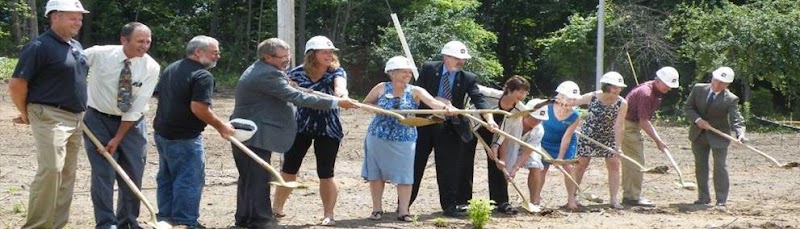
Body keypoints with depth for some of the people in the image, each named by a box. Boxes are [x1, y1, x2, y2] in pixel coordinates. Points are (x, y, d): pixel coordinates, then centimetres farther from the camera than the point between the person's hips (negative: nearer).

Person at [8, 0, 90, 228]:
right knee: (51, 170, -17)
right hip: (50, 117, -9)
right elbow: (16, 84, -12)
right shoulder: (39, 47, -13)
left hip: (75, 119, 9)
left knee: (67, 175, 9)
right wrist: (26, 115, -1)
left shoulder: (76, 47, 14)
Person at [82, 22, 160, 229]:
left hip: (131, 123, 2)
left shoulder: (151, 68, -13)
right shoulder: (98, 54, -17)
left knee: (133, 175, 4)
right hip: (99, 119, -2)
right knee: (103, 173, -9)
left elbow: (137, 108, -13)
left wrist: (118, 138, -15)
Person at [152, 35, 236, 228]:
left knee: (166, 177, 18)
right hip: (184, 138, -9)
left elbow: (161, 95, 21)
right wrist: (220, 126, -15)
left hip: (162, 132, 9)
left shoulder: (171, 69, 13)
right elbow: (199, 108, -26)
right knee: (189, 180, -4)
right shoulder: (202, 76, -17)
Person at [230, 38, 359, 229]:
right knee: (258, 179, -8)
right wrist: (336, 103, -23)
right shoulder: (267, 75, -21)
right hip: (255, 137, -11)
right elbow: (297, 98, -25)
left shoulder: (258, 70, 14)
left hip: (248, 135, 11)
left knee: (248, 177, 18)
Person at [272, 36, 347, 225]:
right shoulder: (297, 73, -1)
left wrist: (341, 93, -49)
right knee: (289, 169, 6)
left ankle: (328, 214, 11)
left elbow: (340, 85, -26)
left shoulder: (337, 72, -4)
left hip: (328, 131, -1)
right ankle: (277, 208, 20)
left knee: (326, 174, 0)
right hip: (300, 127, 1)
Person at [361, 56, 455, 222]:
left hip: (404, 140, 0)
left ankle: (403, 211, 6)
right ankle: (377, 209, 16)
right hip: (378, 138, 1)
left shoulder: (415, 92, -5)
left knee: (404, 175, -2)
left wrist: (445, 107, -42)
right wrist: (378, 109, -11)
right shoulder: (381, 88, -1)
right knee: (376, 173, 5)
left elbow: (433, 102, -21)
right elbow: (365, 104, 9)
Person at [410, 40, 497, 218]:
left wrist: (489, 119, -31)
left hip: (450, 128, 1)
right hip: (424, 123, -1)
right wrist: (435, 99, -19)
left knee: (449, 169, 4)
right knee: (415, 165, 6)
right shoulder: (429, 69, -3)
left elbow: (478, 100, -14)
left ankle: (450, 206, 13)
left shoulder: (468, 78, -3)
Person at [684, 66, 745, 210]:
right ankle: (703, 197, 23)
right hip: (699, 134, 4)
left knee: (720, 167, -5)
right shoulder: (698, 89, -6)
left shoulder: (731, 99, -16)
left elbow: (736, 119, -23)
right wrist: (698, 120, -20)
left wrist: (740, 134, -43)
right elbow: (688, 107, -2)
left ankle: (721, 201, -1)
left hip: (719, 137, -4)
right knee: (700, 166, 11)